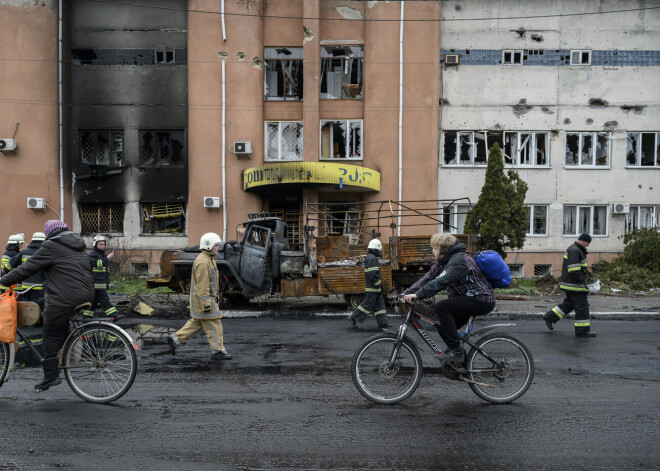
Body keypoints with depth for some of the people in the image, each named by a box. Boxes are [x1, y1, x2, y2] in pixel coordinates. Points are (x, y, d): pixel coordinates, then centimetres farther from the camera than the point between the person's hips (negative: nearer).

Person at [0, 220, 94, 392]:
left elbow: (27, 268, -4)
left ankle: (50, 376, 2)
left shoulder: (51, 247, -5)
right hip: (85, 297, 8)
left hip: (63, 300, -8)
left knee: (50, 335, 2)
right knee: (63, 331, 22)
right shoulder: (78, 247, 19)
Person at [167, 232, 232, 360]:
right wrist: (206, 304, -24)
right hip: (203, 298, -11)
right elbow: (202, 285, -23)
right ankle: (217, 351, 2)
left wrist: (215, 297, 24)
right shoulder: (202, 262, -19)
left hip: (208, 297, 11)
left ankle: (175, 339, 21)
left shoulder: (209, 260, 15)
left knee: (196, 323, 15)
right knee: (213, 324, -5)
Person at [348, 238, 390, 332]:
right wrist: (379, 284, -16)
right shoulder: (372, 258, -18)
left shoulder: (370, 257, 16)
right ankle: (353, 317, 8)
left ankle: (382, 324, 11)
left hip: (376, 288, 11)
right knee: (368, 304, -3)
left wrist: (379, 284, 20)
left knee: (379, 305, 9)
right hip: (372, 288, -11)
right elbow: (372, 275, -25)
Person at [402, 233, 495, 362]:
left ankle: (456, 351, -19)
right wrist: (407, 293, -7)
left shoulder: (458, 260, -21)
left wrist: (418, 295, -39)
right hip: (470, 299, 10)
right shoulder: (443, 261, 9)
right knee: (442, 327, 9)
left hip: (482, 301, -10)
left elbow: (440, 281, -34)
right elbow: (427, 278, 3)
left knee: (441, 307, -23)